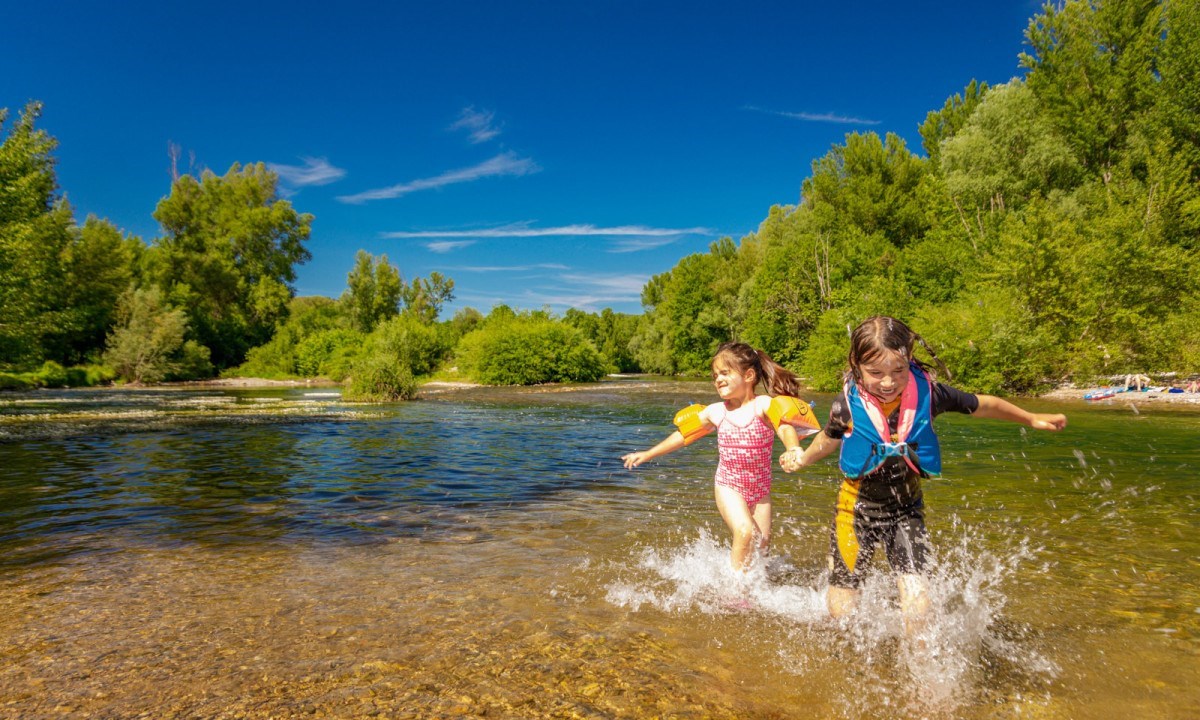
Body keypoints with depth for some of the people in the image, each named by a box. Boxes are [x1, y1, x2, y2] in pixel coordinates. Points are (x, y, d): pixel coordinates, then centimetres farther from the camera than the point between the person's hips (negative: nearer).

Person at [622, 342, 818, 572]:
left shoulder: (764, 405, -12)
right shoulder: (716, 412, -2)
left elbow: (786, 428, -30)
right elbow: (682, 435, 10)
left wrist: (793, 451, -53)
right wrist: (648, 454, 11)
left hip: (760, 488, 0)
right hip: (729, 486, 0)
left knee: (762, 543, 6)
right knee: (745, 531, -22)